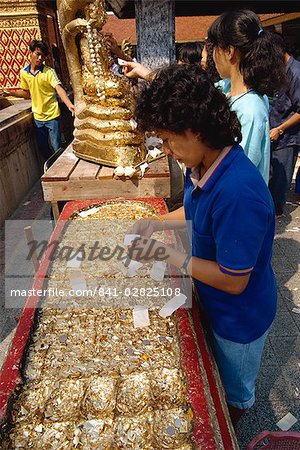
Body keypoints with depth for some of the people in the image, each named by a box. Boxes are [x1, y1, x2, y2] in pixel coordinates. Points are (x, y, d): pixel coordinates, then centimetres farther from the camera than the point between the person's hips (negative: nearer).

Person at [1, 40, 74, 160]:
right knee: (42, 147, 15)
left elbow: (59, 89, -24)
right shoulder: (23, 73, 4)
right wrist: (11, 93, 2)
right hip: (38, 117, 5)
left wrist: (70, 105, -41)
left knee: (57, 148, 1)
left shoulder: (49, 72, -10)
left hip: (52, 115, -5)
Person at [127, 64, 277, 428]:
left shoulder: (238, 193, -40)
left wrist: (165, 254, -27)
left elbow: (233, 281, -31)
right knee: (215, 371, 34)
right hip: (214, 303, 8)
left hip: (240, 316, -8)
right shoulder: (204, 165, -11)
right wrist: (155, 223, -6)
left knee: (234, 390, 25)